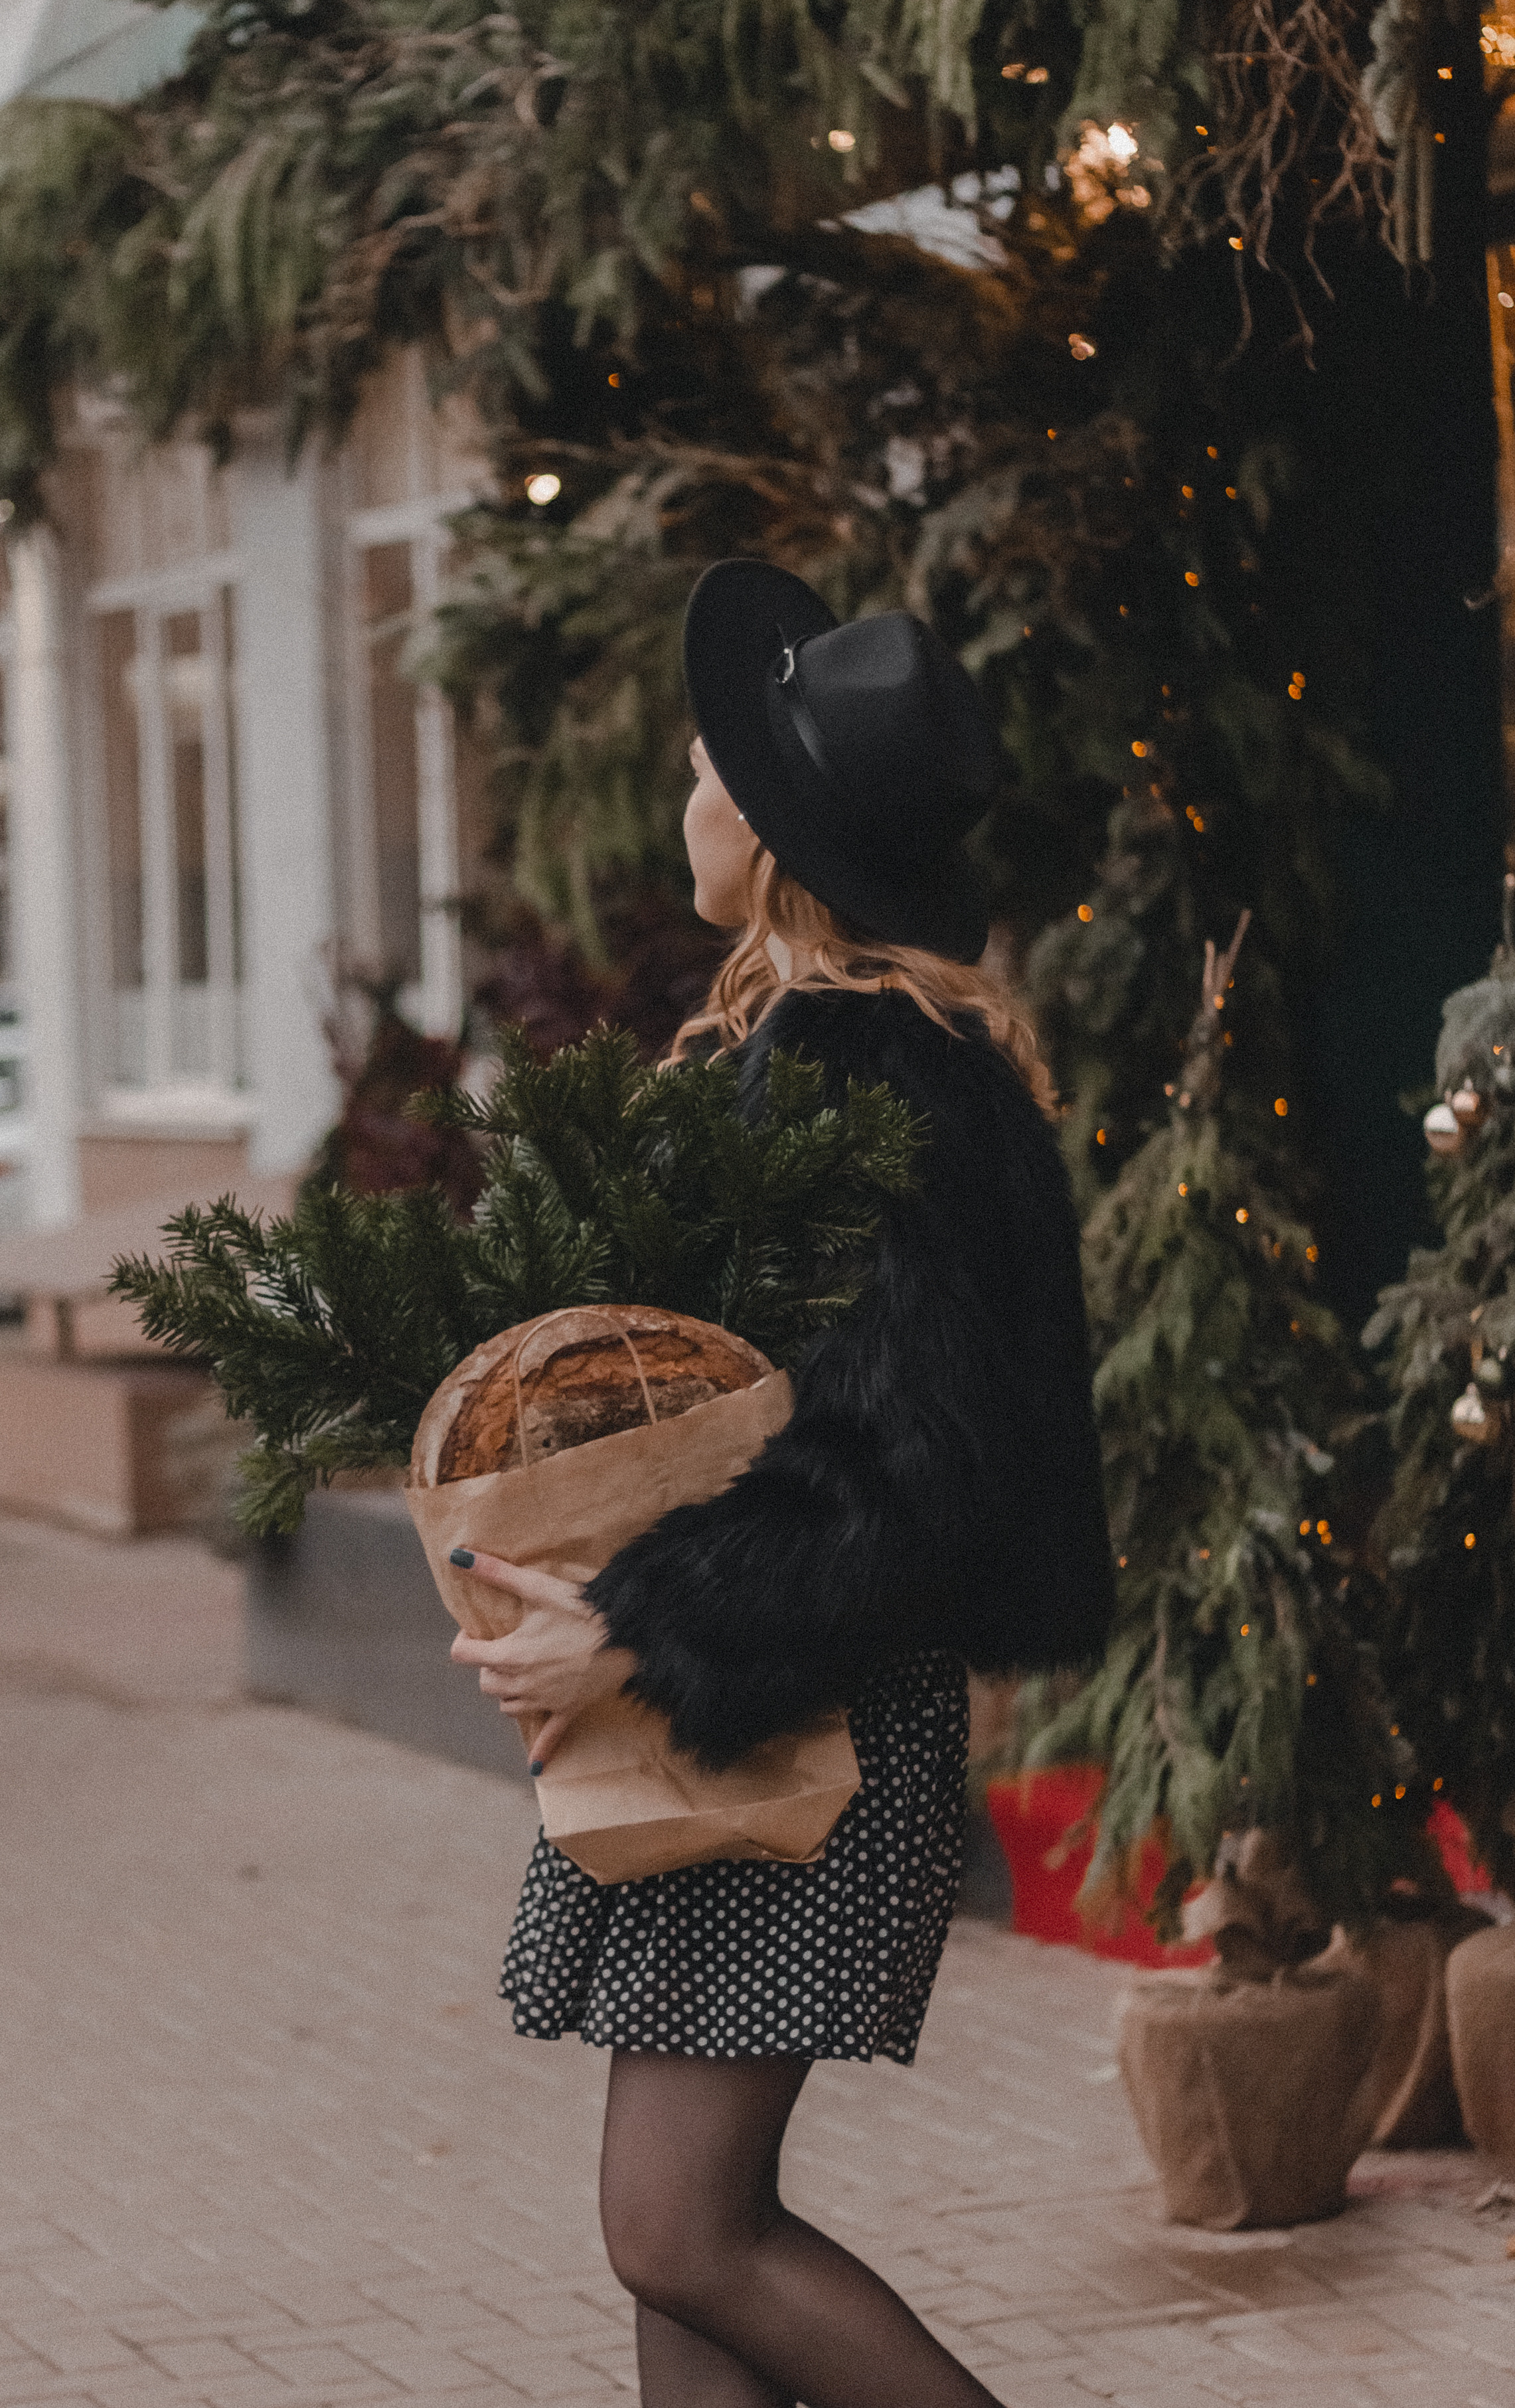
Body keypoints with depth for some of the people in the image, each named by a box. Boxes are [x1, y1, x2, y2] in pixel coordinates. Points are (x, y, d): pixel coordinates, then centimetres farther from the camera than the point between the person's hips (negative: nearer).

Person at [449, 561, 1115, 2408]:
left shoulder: (880, 1079, -18)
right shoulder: (769, 1032, 12)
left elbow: (913, 1466, -23)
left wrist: (642, 1641, -23)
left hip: (811, 1718, -10)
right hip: (710, 1707, 10)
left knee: (683, 2232, -8)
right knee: (680, 2222, 11)